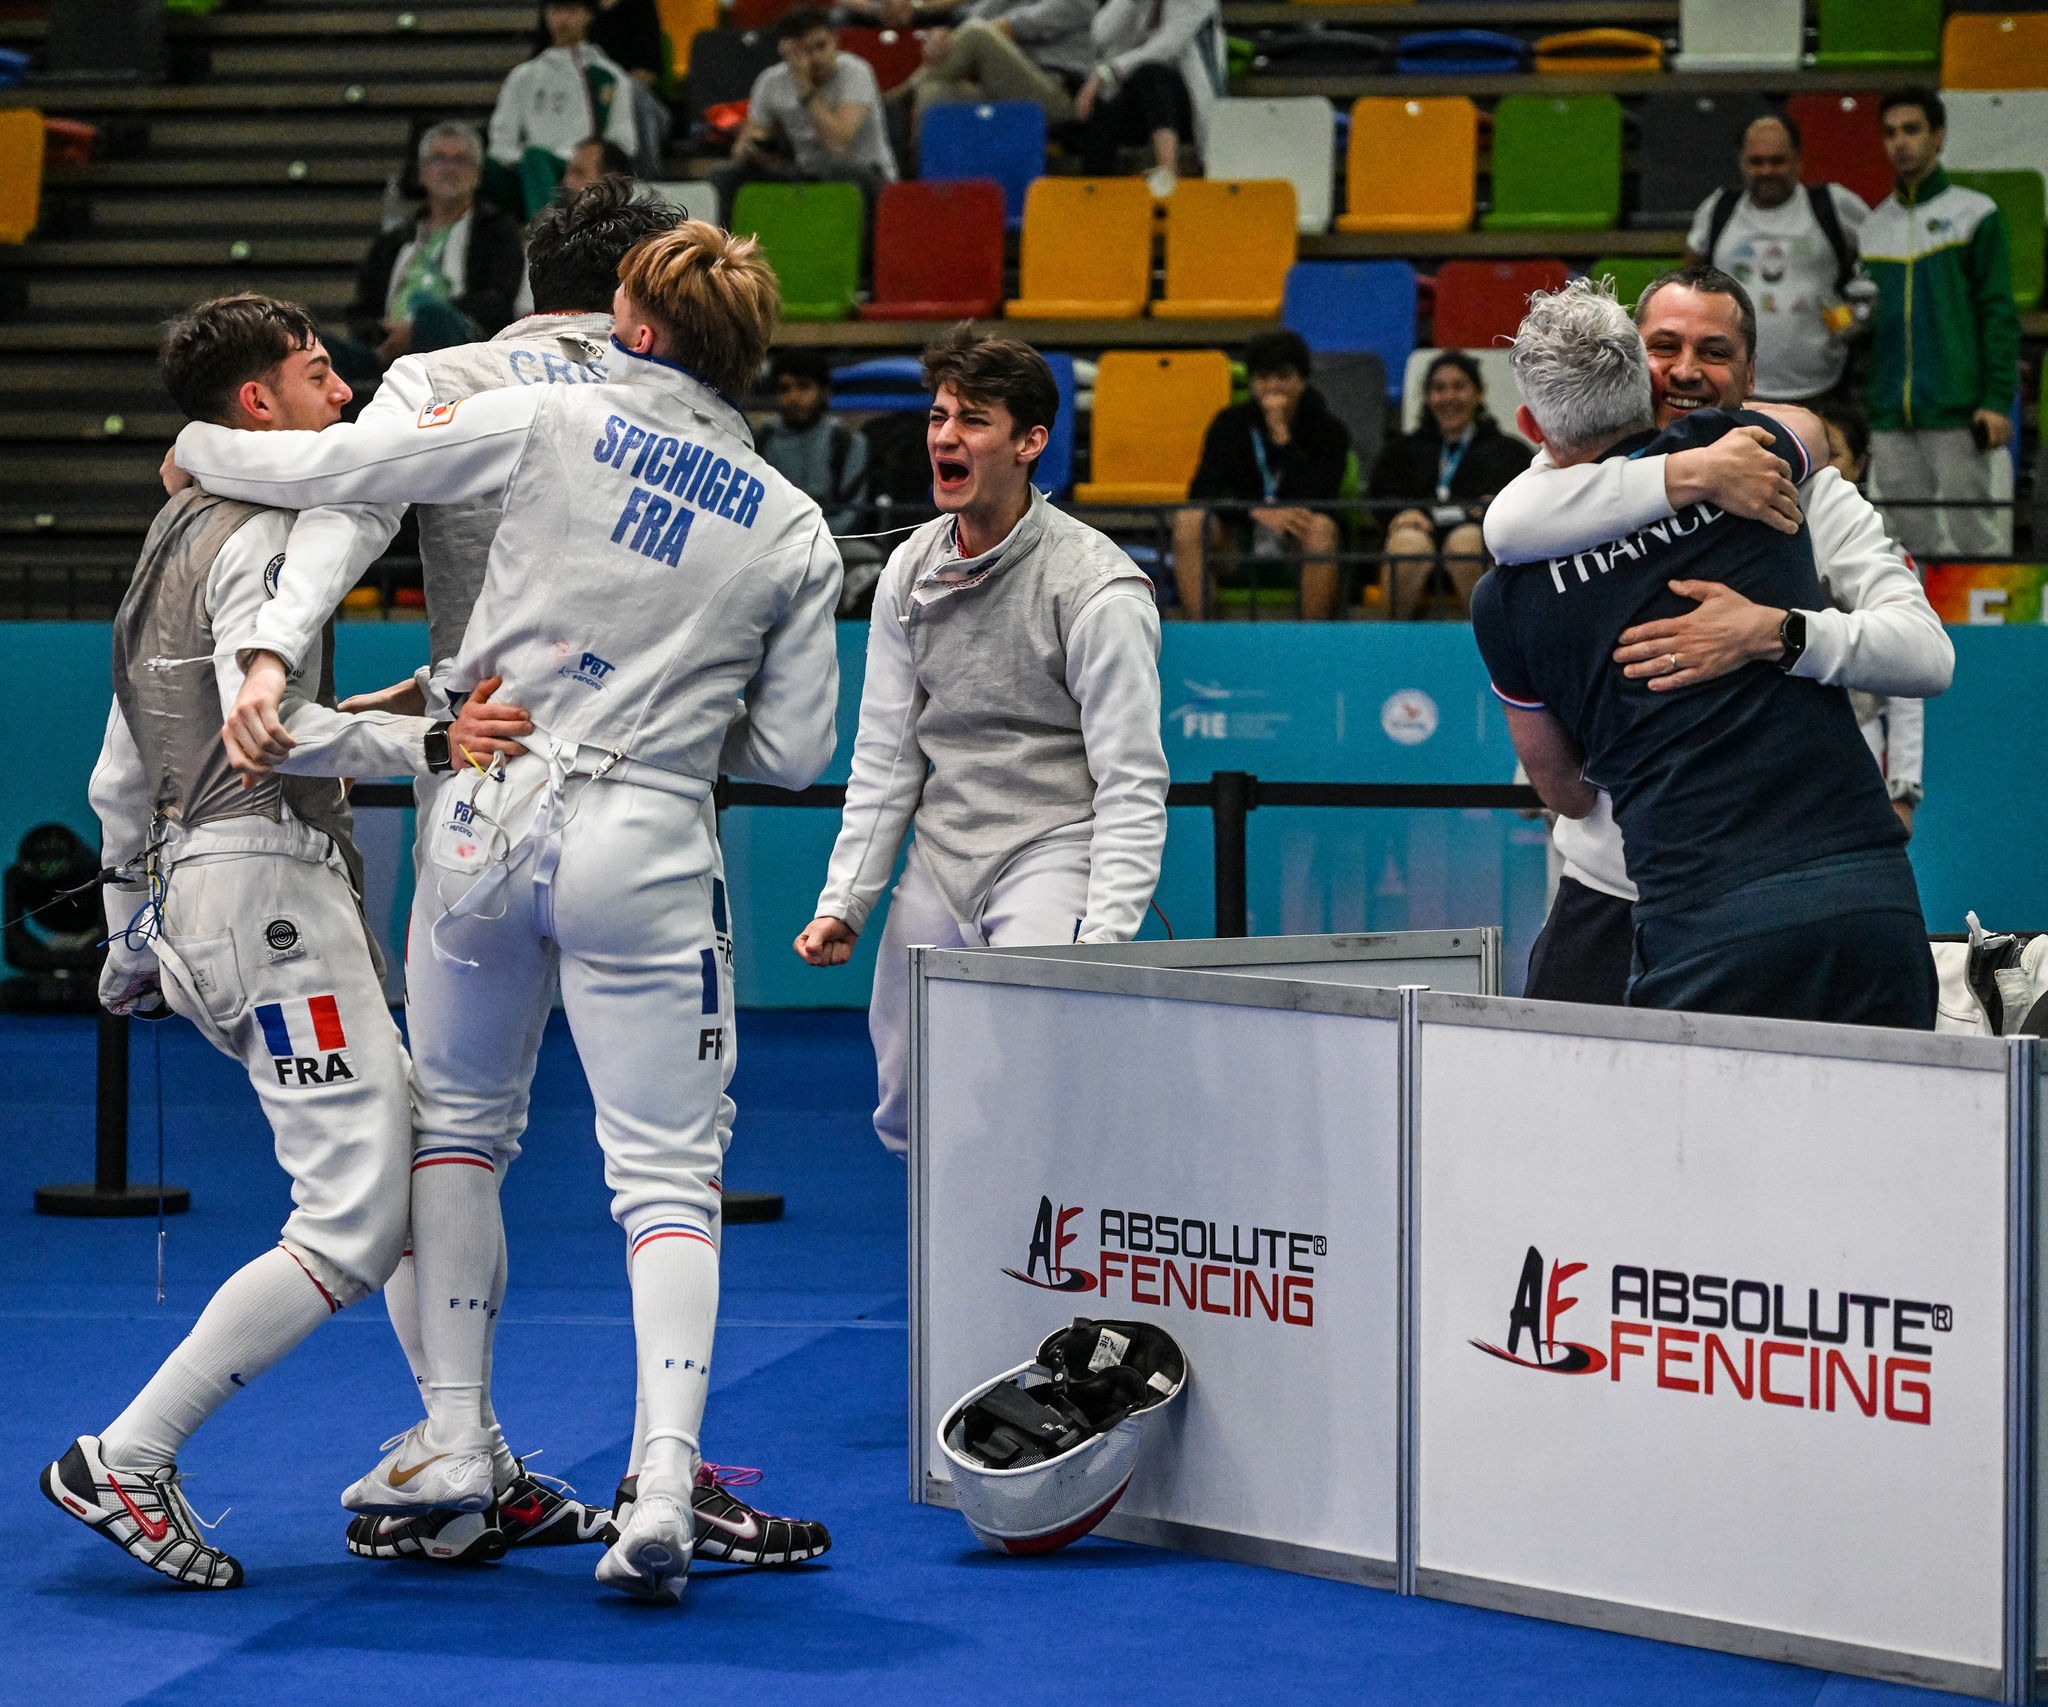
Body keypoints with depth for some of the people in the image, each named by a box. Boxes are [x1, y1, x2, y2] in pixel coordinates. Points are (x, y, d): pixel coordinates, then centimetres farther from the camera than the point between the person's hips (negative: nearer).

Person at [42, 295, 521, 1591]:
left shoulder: (179, 537, 22)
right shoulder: (264, 532, -7)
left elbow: (120, 778, 24)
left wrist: (132, 944, 28)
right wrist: (426, 742, -30)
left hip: (194, 896, 10)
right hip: (268, 886, -10)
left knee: (425, 1163, 12)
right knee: (352, 1229, -14)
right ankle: (124, 1462, -15)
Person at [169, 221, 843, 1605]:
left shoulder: (549, 424, -2)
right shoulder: (793, 529, 3)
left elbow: (327, 467, 0)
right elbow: (792, 751, 5)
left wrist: (201, 449, 18)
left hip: (491, 815, 0)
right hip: (648, 844, 0)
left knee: (459, 1122, 20)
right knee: (668, 1175, 3)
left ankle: (456, 1438, 19)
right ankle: (666, 1481, -12)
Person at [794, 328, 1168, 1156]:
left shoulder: (1098, 587, -13)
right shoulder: (910, 571, 6)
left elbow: (1132, 785, -14)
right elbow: (884, 756, 12)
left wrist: (1104, 937, -23)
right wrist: (842, 902, 4)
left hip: (1054, 850, -6)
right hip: (938, 863, 6)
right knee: (906, 1119, 7)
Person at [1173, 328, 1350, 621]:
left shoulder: (1329, 430, -5)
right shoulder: (1232, 422, 0)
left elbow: (1318, 500, -20)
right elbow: (1203, 490, -13)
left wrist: (1282, 436, -22)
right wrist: (1259, 512, -31)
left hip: (1296, 533, -1)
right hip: (1240, 527, 2)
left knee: (1322, 528, -35)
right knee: (1188, 521, -28)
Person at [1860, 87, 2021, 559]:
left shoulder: (1975, 215, 3)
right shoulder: (1873, 226, 16)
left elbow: (1999, 315, -2)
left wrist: (1998, 401, -11)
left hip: (1956, 413, -5)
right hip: (1889, 418, 5)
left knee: (1972, 536, -7)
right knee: (1913, 541, 4)